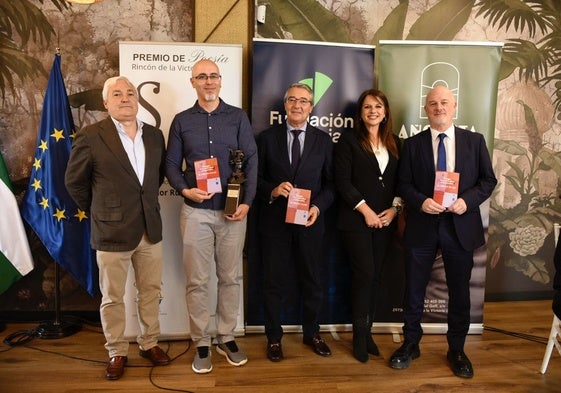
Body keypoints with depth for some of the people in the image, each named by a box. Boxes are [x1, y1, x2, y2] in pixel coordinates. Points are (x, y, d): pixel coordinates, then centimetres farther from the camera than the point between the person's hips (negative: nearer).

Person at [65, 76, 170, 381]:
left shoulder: (155, 135, 5)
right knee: (112, 298, 10)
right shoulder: (90, 137, -8)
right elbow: (74, 181, 1)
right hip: (112, 232, -4)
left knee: (150, 292, 15)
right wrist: (98, 213, 5)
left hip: (150, 229, 4)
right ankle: (117, 352, 28)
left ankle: (149, 343, 34)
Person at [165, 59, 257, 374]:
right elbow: (172, 164, 7)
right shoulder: (182, 121, 7)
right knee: (197, 281, 4)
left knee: (230, 278, 8)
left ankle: (227, 338, 24)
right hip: (196, 211, 0)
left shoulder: (238, 117, 5)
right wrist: (185, 189, -13)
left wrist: (247, 202, -9)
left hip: (233, 210, 0)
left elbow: (252, 160, 1)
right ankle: (202, 344, 18)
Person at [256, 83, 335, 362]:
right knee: (274, 282, 8)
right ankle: (274, 338, 26)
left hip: (309, 222, 1)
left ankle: (312, 333, 33)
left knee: (312, 281, 13)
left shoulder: (323, 140, 5)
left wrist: (318, 207, -12)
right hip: (274, 221, -1)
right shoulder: (267, 138, 3)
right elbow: (255, 178, 3)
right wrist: (272, 190, -17)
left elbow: (331, 183, 4)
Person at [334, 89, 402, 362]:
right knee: (364, 274, -6)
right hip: (355, 220, -4)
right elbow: (342, 181, -9)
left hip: (384, 220, 5)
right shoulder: (349, 140, -1)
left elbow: (400, 181, 13)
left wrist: (394, 208, -3)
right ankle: (359, 335, 9)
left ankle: (366, 330, 21)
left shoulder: (394, 143, 13)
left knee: (375, 276, 8)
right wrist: (365, 210, -12)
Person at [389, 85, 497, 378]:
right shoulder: (412, 144, 3)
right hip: (422, 226, 0)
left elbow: (488, 180, 3)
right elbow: (403, 184, 1)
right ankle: (410, 344, 30)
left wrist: (467, 200, -15)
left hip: (461, 226, 0)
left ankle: (456, 350, 31)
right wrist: (421, 201, -18)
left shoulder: (474, 141, 3)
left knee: (459, 292, 11)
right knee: (414, 290, 10)